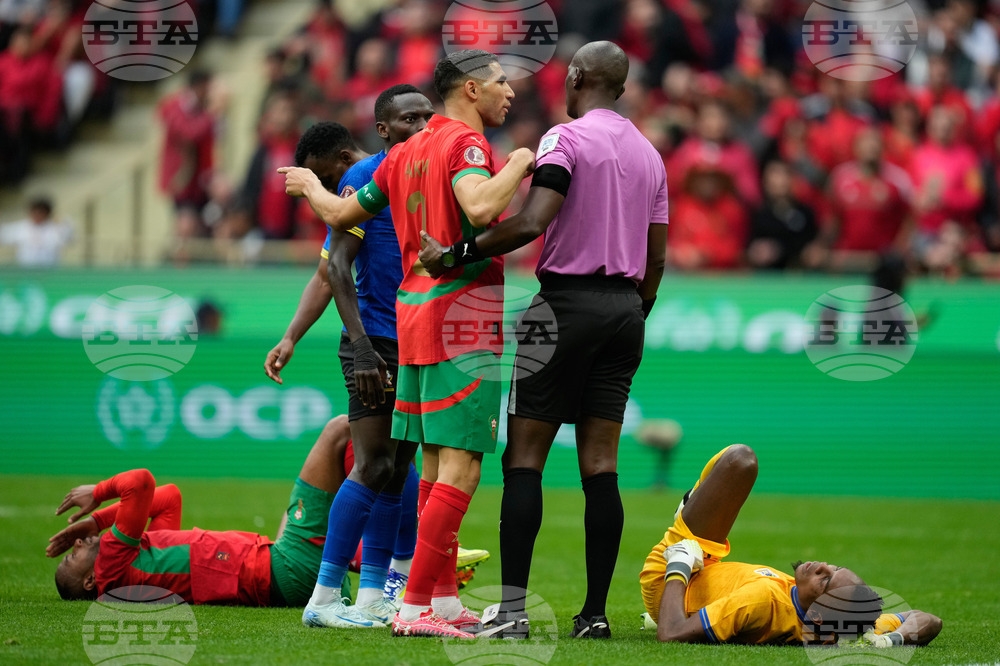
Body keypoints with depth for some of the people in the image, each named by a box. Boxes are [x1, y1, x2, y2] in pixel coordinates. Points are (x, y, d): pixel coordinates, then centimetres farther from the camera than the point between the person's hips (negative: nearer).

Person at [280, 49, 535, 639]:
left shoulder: (407, 152, 15)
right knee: (461, 469, -10)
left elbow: (341, 215, 23)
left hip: (413, 311, 9)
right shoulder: (465, 143, -10)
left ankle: (445, 601, 16)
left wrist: (311, 187, 44)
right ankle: (416, 606, -14)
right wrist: (518, 166, -14)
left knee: (438, 466, 13)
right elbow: (480, 207, -30)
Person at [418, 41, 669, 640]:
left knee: (524, 458, -4)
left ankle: (512, 609, -11)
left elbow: (532, 222, -21)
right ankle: (596, 611, 2)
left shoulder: (566, 139, -8)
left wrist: (456, 254, -15)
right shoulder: (648, 153, 14)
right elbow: (657, 258, 15)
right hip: (626, 305, 6)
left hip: (569, 299, -6)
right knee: (601, 463, 6)